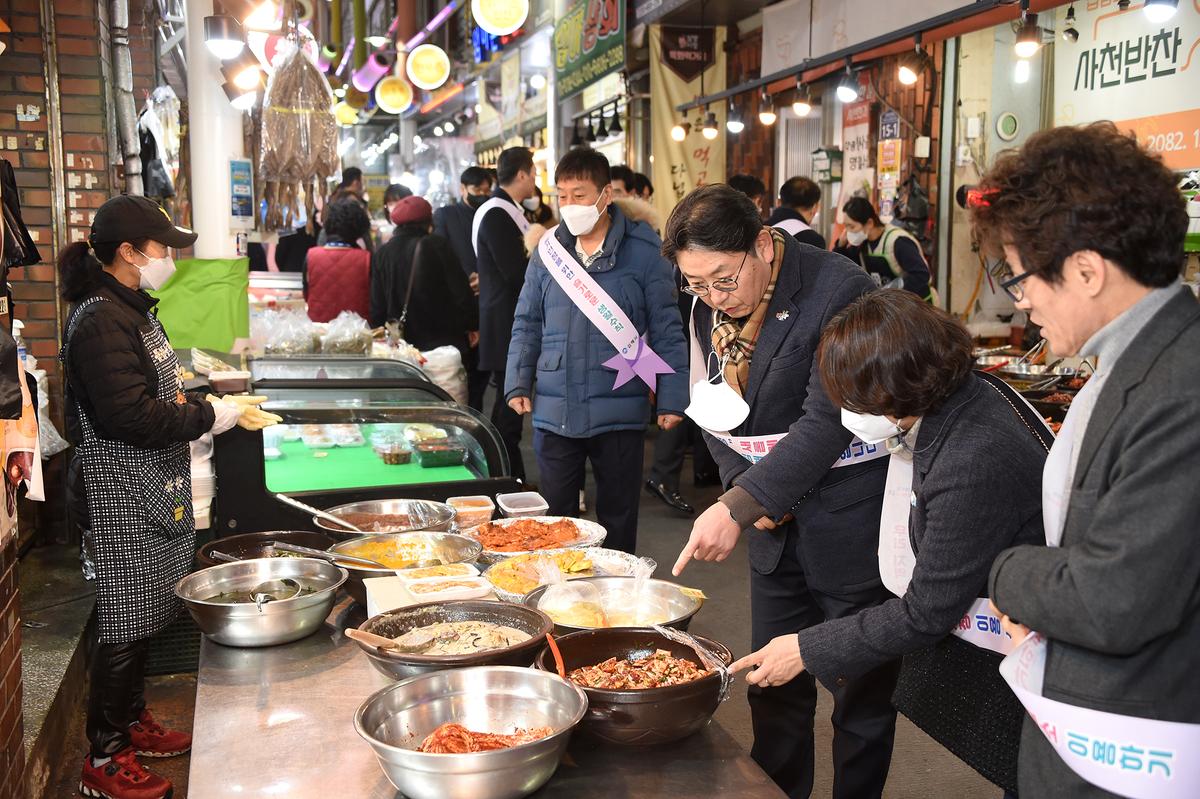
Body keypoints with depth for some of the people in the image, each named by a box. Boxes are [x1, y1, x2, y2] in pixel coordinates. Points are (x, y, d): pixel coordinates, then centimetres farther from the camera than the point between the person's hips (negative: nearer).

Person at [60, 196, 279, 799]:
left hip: (151, 491, 10)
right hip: (121, 497, -10)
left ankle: (133, 722, 35)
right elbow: (132, 417, -25)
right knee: (125, 625, 0)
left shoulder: (132, 309, 13)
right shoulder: (101, 321, -19)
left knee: (144, 618, 19)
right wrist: (216, 415, -18)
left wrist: (214, 404, 5)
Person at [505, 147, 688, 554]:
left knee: (618, 518, 12)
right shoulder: (548, 249, 5)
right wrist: (517, 384, 4)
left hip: (620, 410, -2)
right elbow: (527, 323, 12)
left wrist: (671, 398, -6)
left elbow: (666, 329, -3)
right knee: (553, 516, 11)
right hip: (554, 410, 3)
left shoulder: (644, 250, -5)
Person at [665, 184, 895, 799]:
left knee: (860, 694, 8)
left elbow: (825, 424, -25)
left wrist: (738, 508, -30)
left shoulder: (840, 293, -20)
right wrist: (742, 486, -8)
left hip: (848, 525, -6)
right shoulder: (708, 309, 1)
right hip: (776, 528, 6)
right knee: (773, 686, 16)